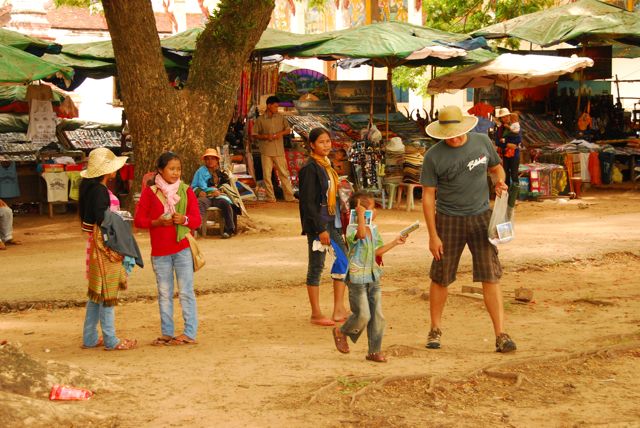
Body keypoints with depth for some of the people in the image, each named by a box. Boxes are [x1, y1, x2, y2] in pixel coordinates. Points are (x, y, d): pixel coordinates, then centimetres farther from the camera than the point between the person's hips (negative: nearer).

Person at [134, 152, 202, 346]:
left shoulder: (186, 191, 3)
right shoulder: (149, 192, 1)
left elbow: (196, 220, 1)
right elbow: (138, 220, 0)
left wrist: (184, 219, -20)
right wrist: (156, 222, -17)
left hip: (182, 248, -1)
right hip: (159, 251, 1)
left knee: (186, 292, -2)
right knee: (164, 294, 8)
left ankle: (190, 333, 1)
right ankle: (167, 333, 16)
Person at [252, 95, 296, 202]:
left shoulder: (280, 117, 7)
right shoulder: (260, 120, 0)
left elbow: (288, 129, 14)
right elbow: (254, 134, 3)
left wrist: (281, 133, -6)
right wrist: (265, 136, -12)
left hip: (279, 150, 2)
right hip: (266, 151, -2)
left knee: (284, 173, 2)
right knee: (267, 175, 0)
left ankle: (289, 196, 6)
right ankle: (270, 197, 9)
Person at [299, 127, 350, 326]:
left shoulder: (327, 164, 12)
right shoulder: (310, 168, -14)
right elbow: (308, 202, -18)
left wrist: (338, 223, 16)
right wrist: (320, 229, -20)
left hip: (332, 221, 9)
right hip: (317, 223, -9)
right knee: (316, 266, 0)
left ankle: (339, 309, 13)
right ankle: (316, 314, 9)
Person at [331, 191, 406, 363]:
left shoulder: (373, 229, 11)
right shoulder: (351, 229, -14)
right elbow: (361, 234, -37)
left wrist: (394, 242, 16)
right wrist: (361, 215, -35)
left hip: (373, 277, 7)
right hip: (357, 278, -7)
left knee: (377, 316, 4)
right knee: (363, 315, -8)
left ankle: (374, 351, 13)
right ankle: (341, 332, 20)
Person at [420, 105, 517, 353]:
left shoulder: (482, 142, 1)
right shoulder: (433, 156, -7)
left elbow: (496, 168, 19)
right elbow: (428, 196, -5)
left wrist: (499, 181, -5)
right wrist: (433, 235, -9)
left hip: (481, 217, 2)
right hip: (449, 220, -1)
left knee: (491, 277, -4)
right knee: (440, 279, 6)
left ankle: (501, 336, -4)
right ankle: (435, 330, 24)